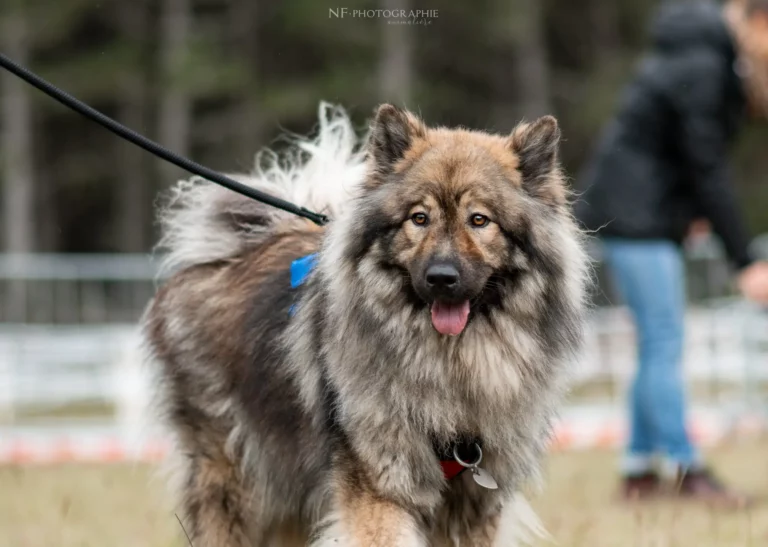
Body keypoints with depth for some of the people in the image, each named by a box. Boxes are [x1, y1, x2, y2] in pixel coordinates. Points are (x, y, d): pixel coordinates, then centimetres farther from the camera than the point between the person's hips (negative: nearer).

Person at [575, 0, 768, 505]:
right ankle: (687, 471, -9)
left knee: (659, 346, 10)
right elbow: (708, 170, -22)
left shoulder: (722, 61, 8)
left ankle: (640, 472, 13)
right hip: (632, 214, -10)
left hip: (655, 214, 10)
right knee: (664, 343, -10)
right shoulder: (700, 69, -21)